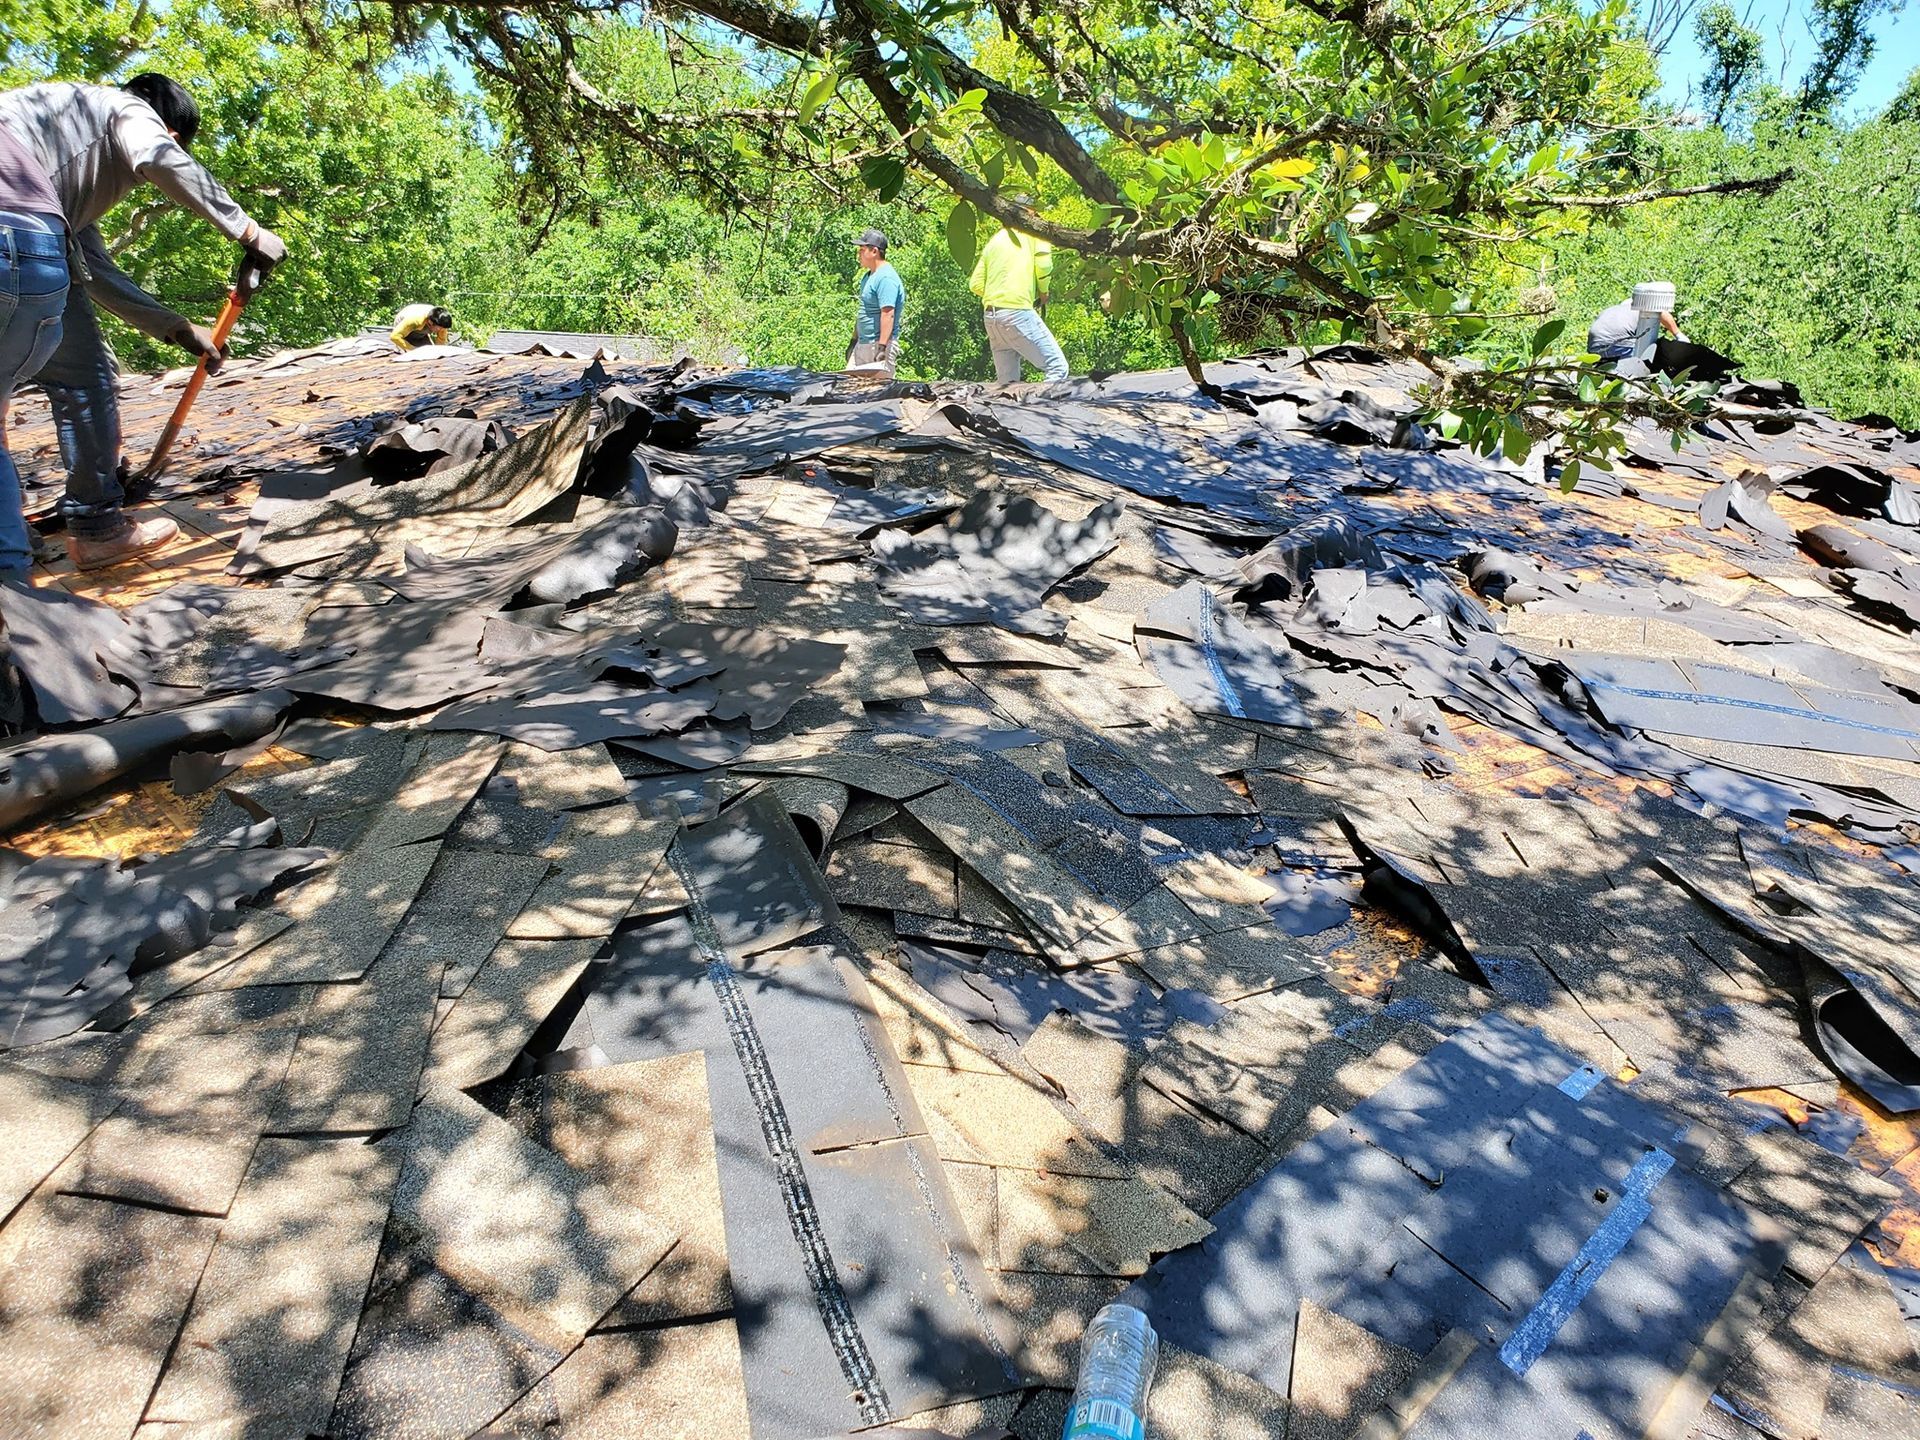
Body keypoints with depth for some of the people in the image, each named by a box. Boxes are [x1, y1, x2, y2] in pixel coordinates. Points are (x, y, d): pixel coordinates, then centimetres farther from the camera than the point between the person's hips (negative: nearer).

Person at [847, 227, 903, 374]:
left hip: (878, 345, -10)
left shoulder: (886, 278, -15)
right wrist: (854, 341, 24)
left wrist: (882, 347, -28)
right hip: (862, 345, 10)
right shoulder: (867, 276, 17)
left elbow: (888, 314, -24)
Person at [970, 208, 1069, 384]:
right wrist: (1043, 291, 6)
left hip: (991, 316, 7)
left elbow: (977, 285, 16)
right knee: (1058, 367, -8)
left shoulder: (993, 242, 24)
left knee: (1007, 383, 8)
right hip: (1018, 311, -7)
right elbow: (1043, 264, -10)